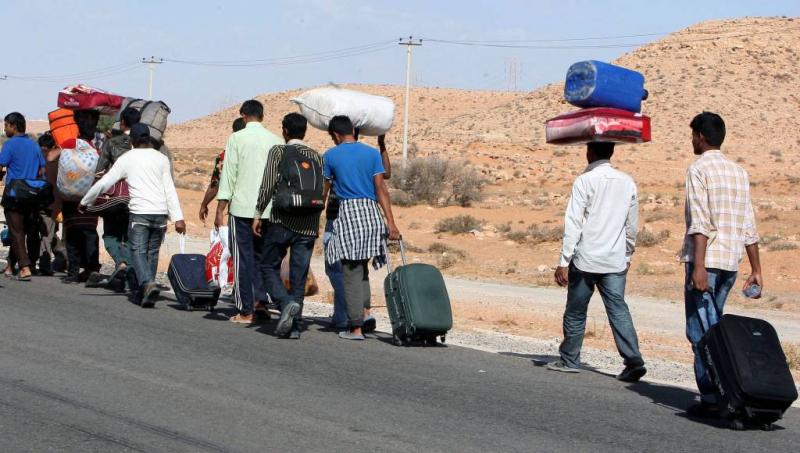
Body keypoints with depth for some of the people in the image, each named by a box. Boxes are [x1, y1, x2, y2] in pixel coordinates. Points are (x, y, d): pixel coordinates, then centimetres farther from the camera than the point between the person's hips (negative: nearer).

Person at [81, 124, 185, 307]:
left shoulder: (127, 159, 4)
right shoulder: (161, 158, 11)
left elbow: (103, 183, 5)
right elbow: (170, 190, 5)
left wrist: (85, 202, 18)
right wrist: (178, 218, 1)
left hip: (140, 212, -3)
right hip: (160, 213, 3)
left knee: (138, 251, -4)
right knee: (152, 252, 12)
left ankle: (148, 283, -28)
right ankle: (144, 291, 13)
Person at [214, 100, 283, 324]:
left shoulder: (237, 138, -4)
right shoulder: (275, 140, 6)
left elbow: (228, 175, -6)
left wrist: (220, 210, -2)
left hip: (242, 207, -3)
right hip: (269, 210, 3)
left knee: (243, 259, 2)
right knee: (261, 255, 16)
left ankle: (245, 311, 2)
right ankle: (260, 300, 4)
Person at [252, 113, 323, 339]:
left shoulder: (278, 152, -1)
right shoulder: (316, 157, 11)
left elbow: (268, 185, -11)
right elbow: (321, 192, 11)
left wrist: (258, 214, -5)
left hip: (281, 220, -4)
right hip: (308, 225, 4)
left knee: (269, 266, 9)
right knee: (299, 274, 6)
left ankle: (287, 302, -15)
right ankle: (295, 325, 4)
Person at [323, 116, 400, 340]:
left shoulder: (331, 156, 4)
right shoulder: (372, 153, 8)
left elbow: (323, 191, 10)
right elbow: (381, 189, 1)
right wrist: (391, 222, -1)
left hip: (348, 212, -3)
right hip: (371, 212, 3)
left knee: (352, 273, -1)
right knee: (362, 268, 18)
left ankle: (356, 328, -3)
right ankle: (363, 313, 13)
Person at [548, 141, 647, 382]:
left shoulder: (585, 181, -9)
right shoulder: (627, 182, 7)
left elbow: (573, 223, -12)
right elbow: (632, 225, 13)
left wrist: (564, 262, -11)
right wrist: (627, 255, 26)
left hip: (585, 260, -4)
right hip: (616, 261, 4)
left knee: (575, 312, 10)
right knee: (618, 310, 0)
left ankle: (569, 360, 22)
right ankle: (634, 361, -14)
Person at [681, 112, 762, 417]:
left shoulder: (699, 169, -6)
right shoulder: (739, 173, 15)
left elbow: (700, 222, -16)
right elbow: (749, 226, 14)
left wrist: (698, 266, -21)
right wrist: (756, 270, 15)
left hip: (706, 260, -7)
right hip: (731, 262, 7)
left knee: (700, 331, -4)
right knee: (714, 327, 15)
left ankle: (711, 397, -9)